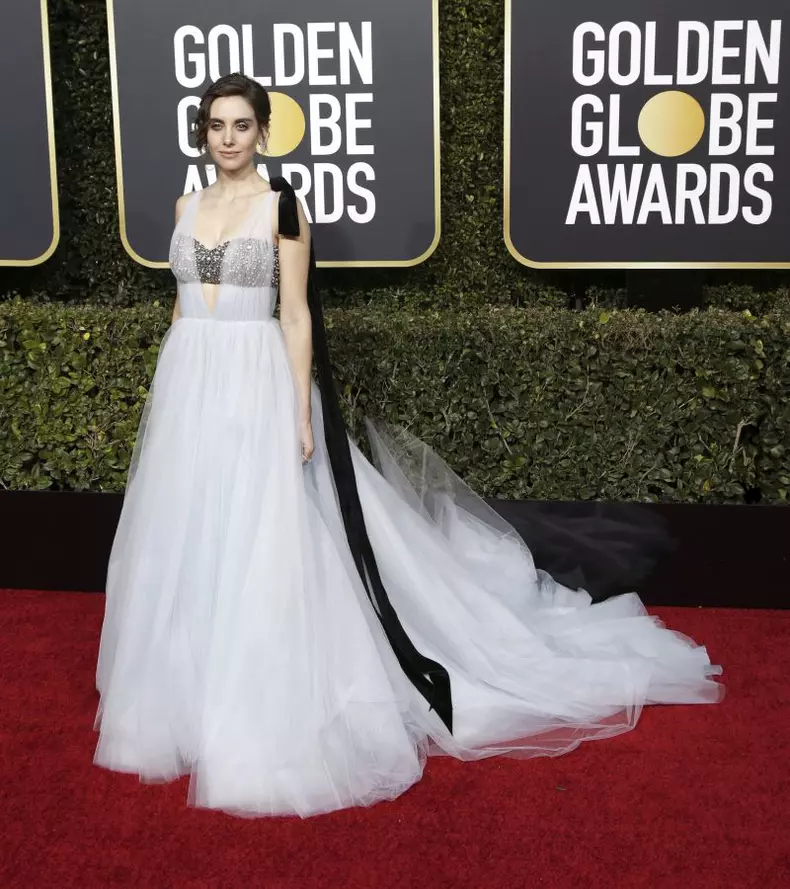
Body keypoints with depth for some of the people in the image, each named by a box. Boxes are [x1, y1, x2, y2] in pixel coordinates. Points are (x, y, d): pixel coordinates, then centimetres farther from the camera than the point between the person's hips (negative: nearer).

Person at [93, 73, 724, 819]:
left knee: (259, 547, -4)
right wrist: (160, 393, 14)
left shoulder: (283, 206, -4)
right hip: (189, 386, 6)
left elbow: (297, 314, -7)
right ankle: (192, 702, 25)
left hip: (256, 388, -6)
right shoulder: (187, 206, 12)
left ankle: (260, 721, 8)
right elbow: (182, 304, 16)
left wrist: (302, 412, -12)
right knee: (188, 547, 10)